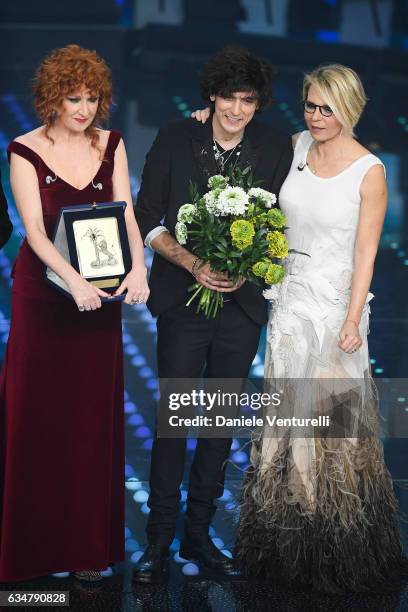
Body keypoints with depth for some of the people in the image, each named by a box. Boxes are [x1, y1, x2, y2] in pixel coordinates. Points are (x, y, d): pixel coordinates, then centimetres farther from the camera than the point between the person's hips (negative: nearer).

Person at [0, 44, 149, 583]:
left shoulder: (111, 145, 4)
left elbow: (126, 213, -3)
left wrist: (137, 266, -23)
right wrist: (73, 281, -31)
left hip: (99, 293, 3)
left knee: (92, 418, 4)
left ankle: (86, 546, 12)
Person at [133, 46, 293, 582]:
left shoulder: (276, 150, 0)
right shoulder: (175, 140, -4)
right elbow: (147, 221, -3)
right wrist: (193, 264, -16)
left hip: (242, 302, 2)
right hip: (182, 300, -2)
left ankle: (198, 534, 23)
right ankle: (159, 538, 9)